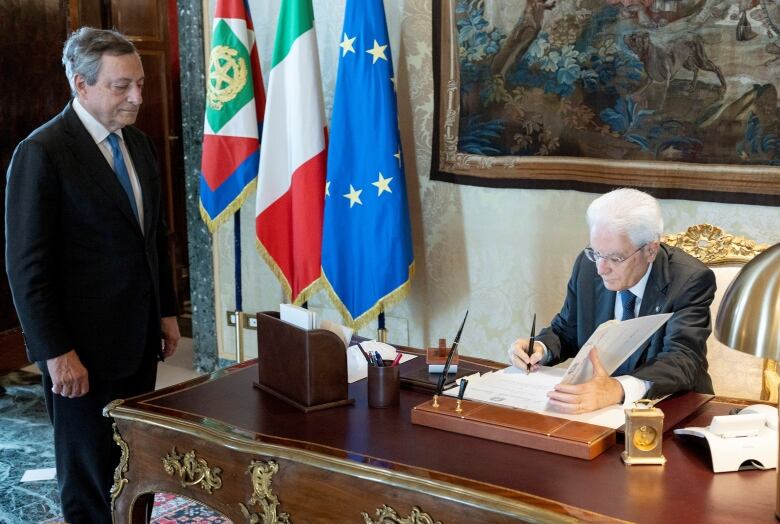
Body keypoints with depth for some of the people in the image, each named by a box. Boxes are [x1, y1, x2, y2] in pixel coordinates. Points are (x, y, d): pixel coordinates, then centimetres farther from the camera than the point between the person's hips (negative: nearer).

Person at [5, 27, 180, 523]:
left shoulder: (138, 143, 8)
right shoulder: (42, 152, -14)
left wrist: (166, 311, 16)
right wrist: (56, 353, -16)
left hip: (139, 338, 6)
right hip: (84, 349, -6)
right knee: (89, 480, 8)